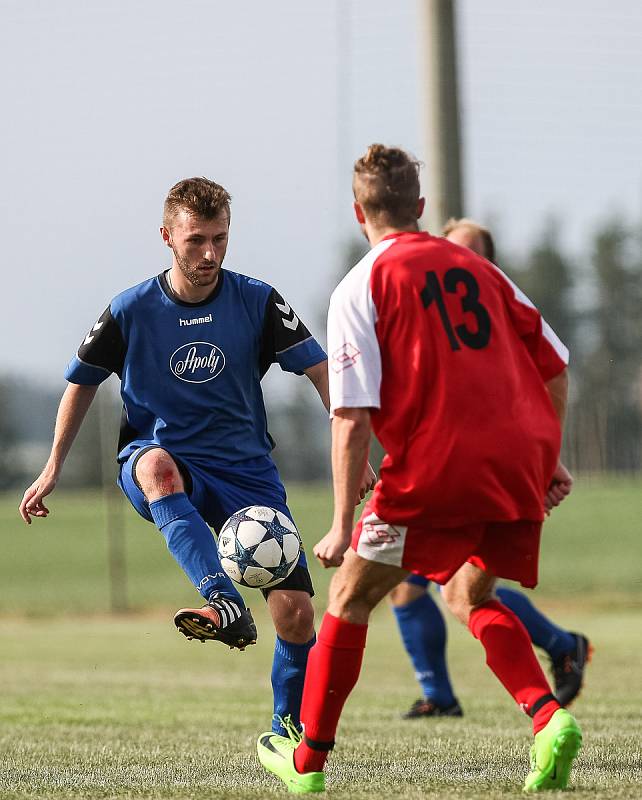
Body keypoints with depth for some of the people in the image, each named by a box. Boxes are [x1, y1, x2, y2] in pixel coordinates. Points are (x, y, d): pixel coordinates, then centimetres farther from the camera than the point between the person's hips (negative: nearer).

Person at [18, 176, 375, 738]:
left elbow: (321, 372, -3)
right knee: (156, 464, -40)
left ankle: (289, 731, 16)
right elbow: (82, 382, 11)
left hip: (247, 474, 1)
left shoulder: (257, 302, -4)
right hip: (165, 468, -1)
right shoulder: (131, 311, -3)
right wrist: (53, 470, 9)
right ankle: (226, 605, -55)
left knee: (296, 613, -10)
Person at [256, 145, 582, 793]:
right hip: (521, 460, 5)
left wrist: (343, 524, -8)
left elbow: (354, 416, -8)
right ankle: (548, 717, 0)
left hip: (435, 469, -5)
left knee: (350, 597, 12)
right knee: (468, 595, 23)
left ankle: (307, 758, 18)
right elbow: (554, 367, 18)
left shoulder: (360, 289, 1)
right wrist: (548, 460, 26)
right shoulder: (476, 269, 18)